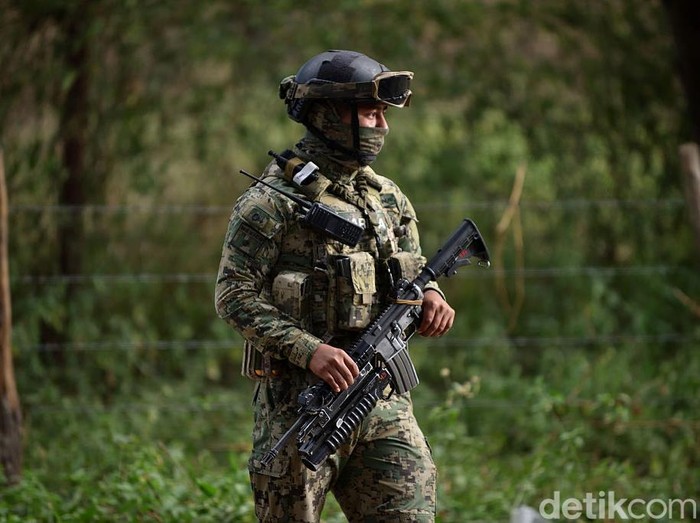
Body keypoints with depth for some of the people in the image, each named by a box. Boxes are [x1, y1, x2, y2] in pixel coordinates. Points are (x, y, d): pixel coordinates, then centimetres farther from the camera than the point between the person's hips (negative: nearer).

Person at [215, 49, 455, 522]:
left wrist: (431, 295, -1)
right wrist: (309, 350, -21)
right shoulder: (274, 200, -7)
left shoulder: (389, 199, 13)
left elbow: (413, 274, 24)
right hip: (300, 399, -5)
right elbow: (235, 295, -11)